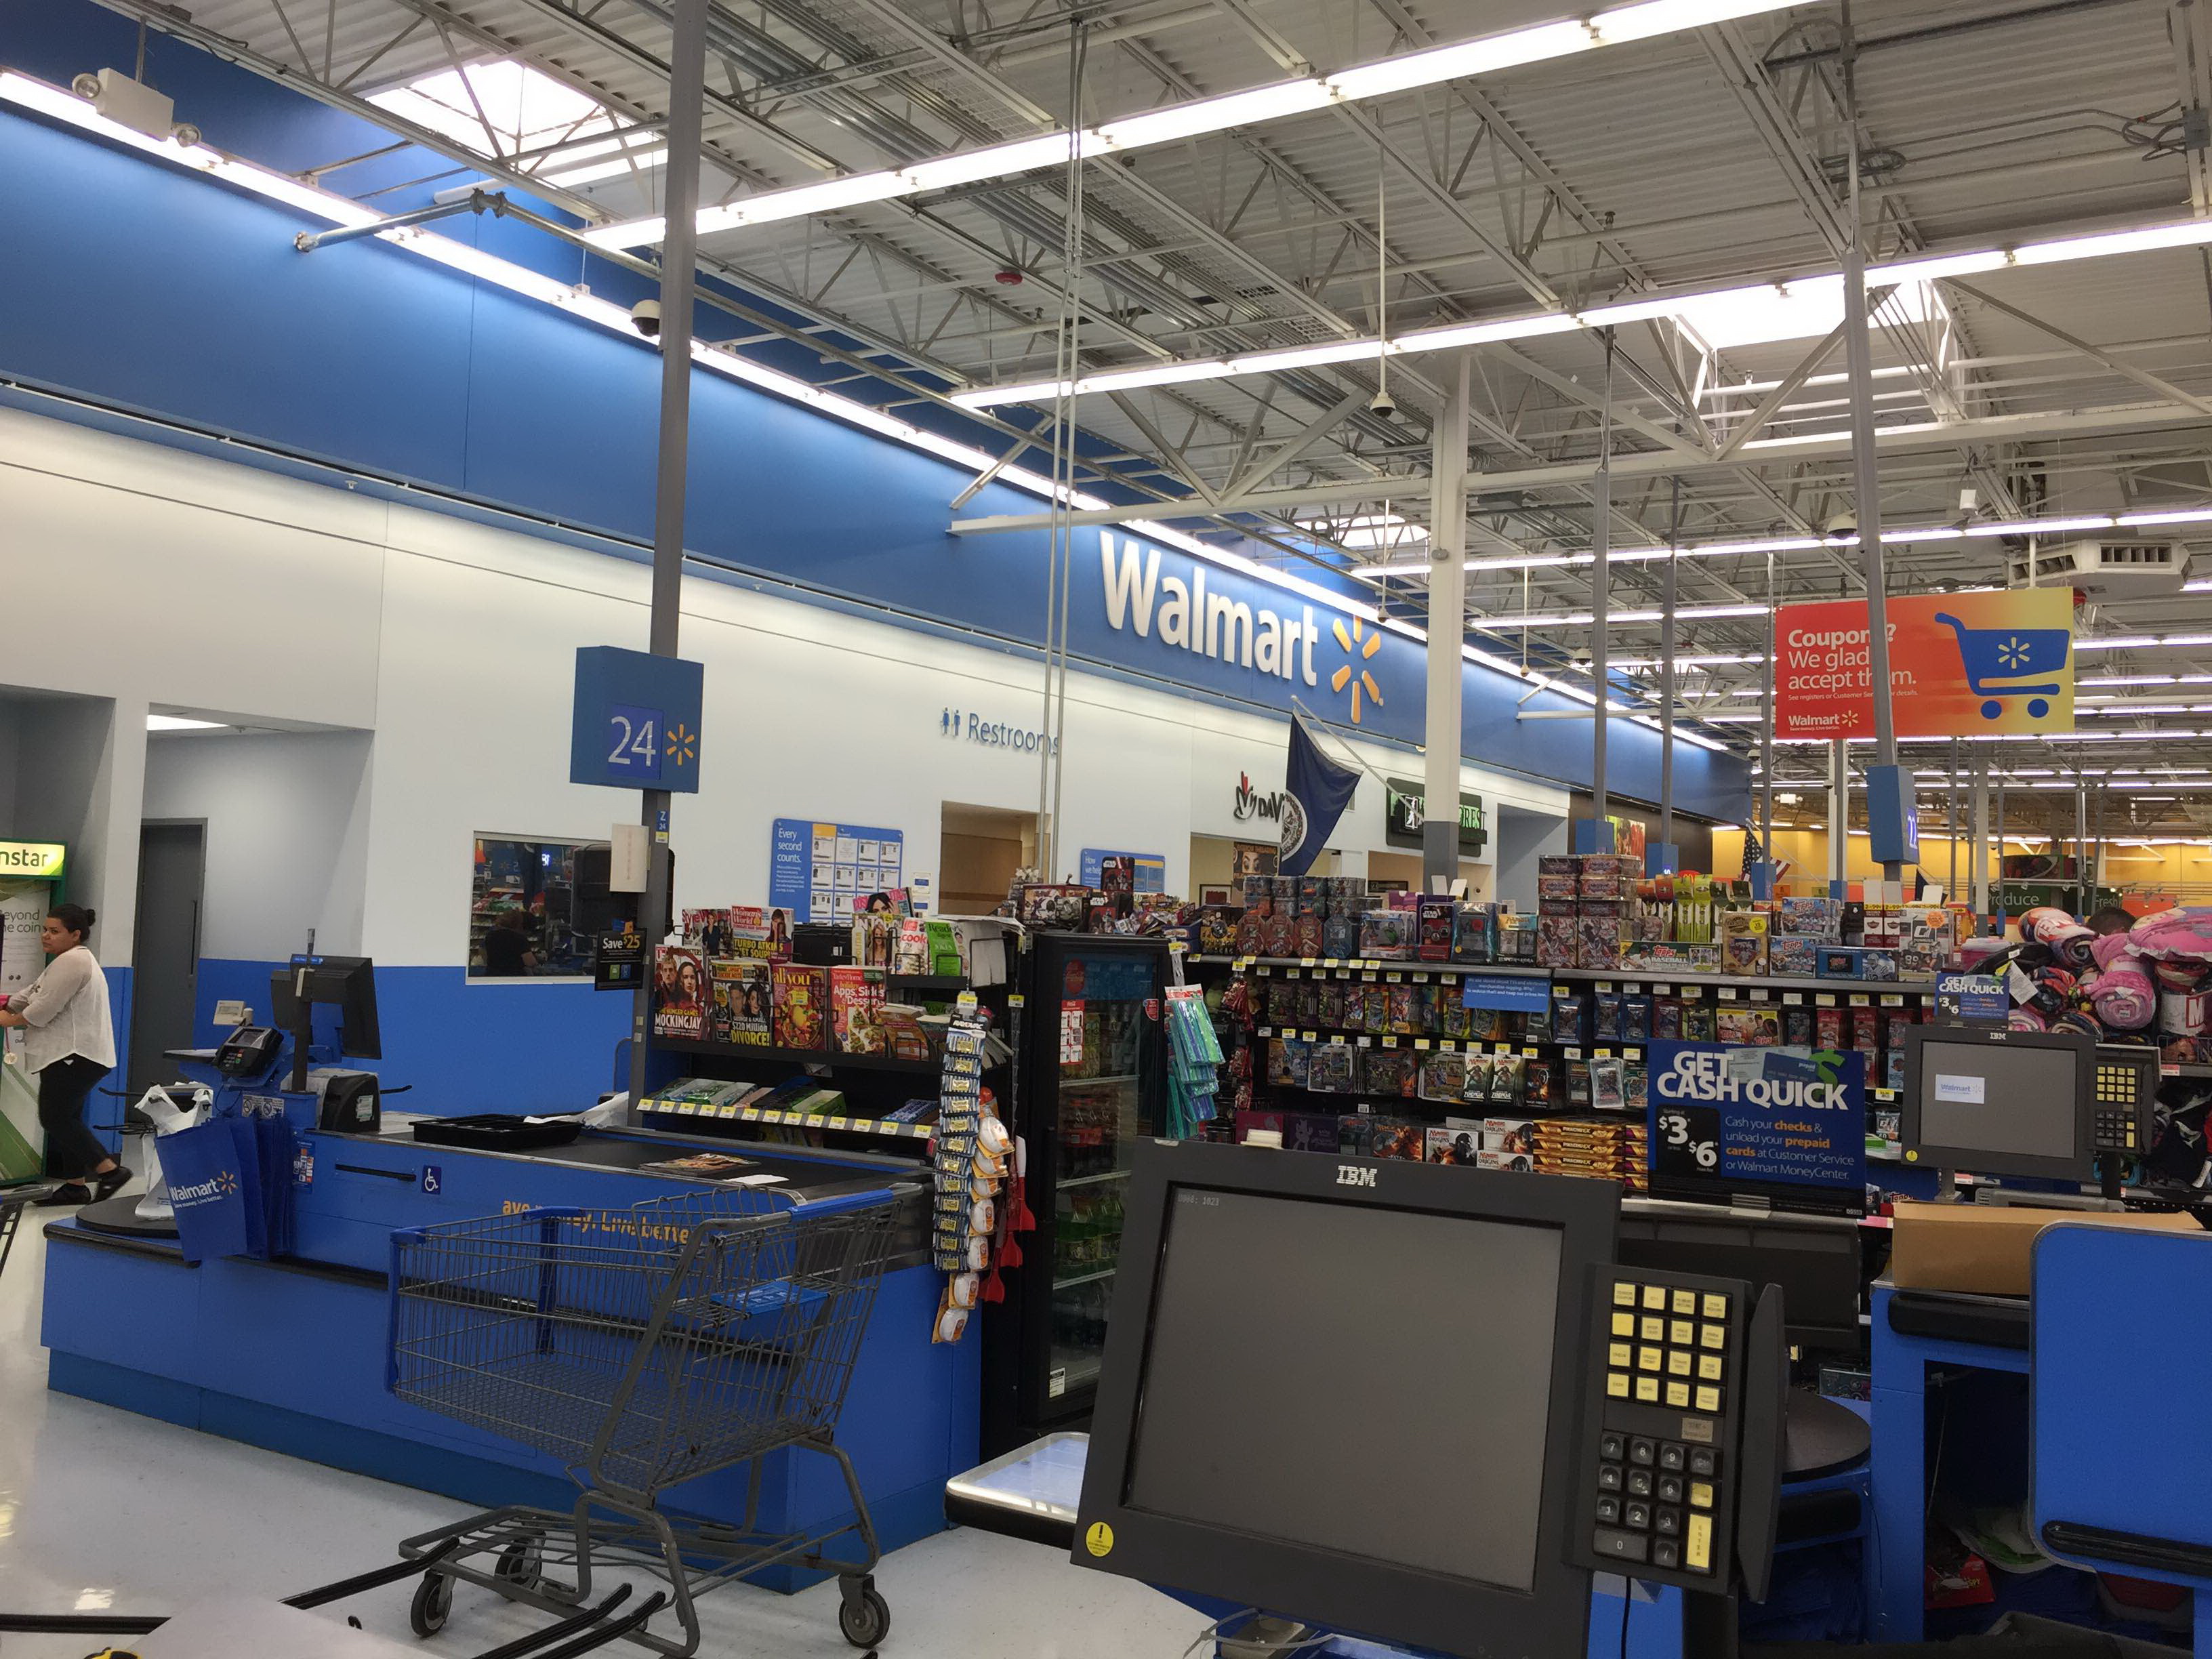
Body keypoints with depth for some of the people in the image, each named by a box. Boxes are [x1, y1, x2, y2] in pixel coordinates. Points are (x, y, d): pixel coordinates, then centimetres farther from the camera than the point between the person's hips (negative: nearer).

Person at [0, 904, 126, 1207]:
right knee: (65, 1119, 12)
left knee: (55, 1118, -9)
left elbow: (43, 1009, -17)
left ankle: (110, 1170, -9)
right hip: (72, 1055, 11)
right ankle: (75, 1185, 16)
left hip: (74, 1057, -11)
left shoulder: (71, 961, -15)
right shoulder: (71, 960, 21)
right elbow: (30, 996, 22)